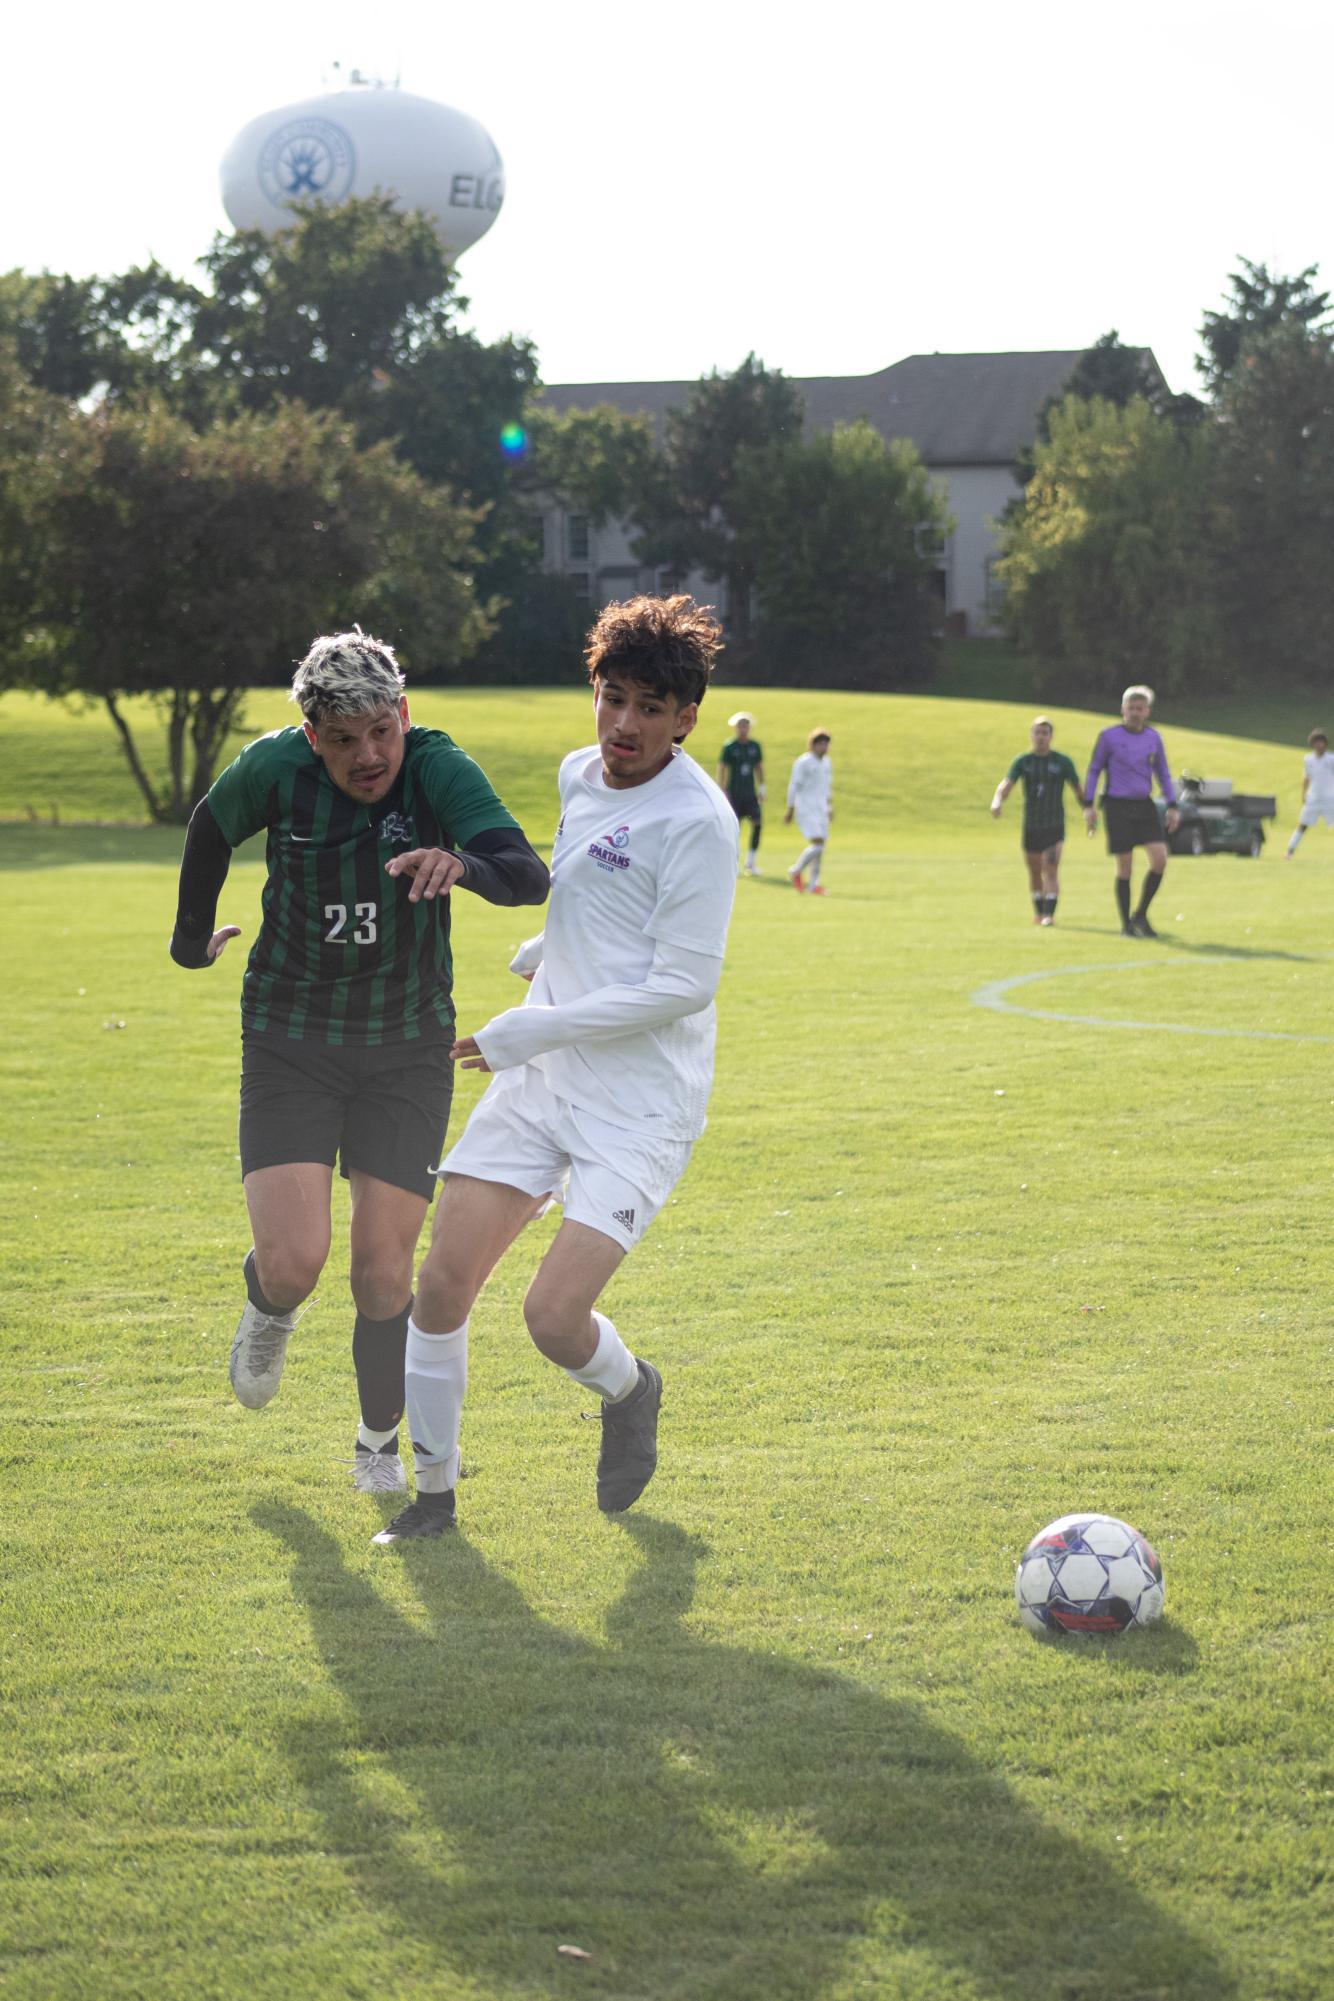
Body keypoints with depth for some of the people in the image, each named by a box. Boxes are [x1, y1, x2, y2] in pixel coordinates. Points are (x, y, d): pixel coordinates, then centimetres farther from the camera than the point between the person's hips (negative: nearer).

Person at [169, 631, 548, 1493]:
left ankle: (380, 1445, 25)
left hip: (408, 1051, 0)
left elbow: (529, 875, -30)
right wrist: (192, 935, 22)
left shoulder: (438, 769, -18)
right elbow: (212, 829, 10)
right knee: (294, 1262, -14)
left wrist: (463, 864, -51)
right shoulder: (276, 767, -13)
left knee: (385, 1275, 0)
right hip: (290, 1045, 0)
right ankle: (269, 1312, 24)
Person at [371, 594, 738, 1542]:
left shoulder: (697, 820, -16)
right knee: (441, 1284, -2)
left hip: (640, 1104, -7)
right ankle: (434, 1491, 15)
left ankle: (630, 1392, 20)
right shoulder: (579, 774, 8)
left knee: (555, 1317, -16)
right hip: (537, 1080, 7)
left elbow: (684, 986, -19)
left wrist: (526, 1032, -16)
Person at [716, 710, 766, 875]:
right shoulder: (729, 747, -4)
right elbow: (721, 769, -3)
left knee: (757, 823, -6)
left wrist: (762, 789, 14)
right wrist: (723, 792, -8)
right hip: (734, 792, -4)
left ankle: (751, 863, 2)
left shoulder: (755, 746, 9)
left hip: (750, 793, 4)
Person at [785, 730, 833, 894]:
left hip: (821, 810, 7)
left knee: (820, 849, 4)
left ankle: (814, 884, 11)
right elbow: (794, 786, -9)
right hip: (806, 811, -7)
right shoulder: (803, 762, -11)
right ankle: (796, 871, 2)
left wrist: (830, 807, 21)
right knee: (817, 844, -17)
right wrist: (790, 810, -9)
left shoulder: (826, 762, 12)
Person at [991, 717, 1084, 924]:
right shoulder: (1023, 761, 1)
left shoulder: (1062, 761, -2)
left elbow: (1079, 791, 5)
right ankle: (1038, 912, 30)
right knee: (1035, 873, 12)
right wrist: (997, 801, -30)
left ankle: (1049, 914, -18)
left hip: (1054, 827, -2)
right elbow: (1007, 784, -11)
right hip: (1030, 827, 2)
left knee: (1051, 871, -15)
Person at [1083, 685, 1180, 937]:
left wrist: (1172, 806, 10)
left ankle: (1141, 916, 6)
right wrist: (1089, 805, -2)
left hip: (1144, 805, 4)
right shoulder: (1109, 736, -2)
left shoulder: (1153, 738, 9)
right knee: (1124, 867, -3)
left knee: (1160, 858, -10)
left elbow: (1163, 774, 17)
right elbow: (1094, 770, 4)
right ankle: (1126, 925, 8)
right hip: (1118, 806, -3)